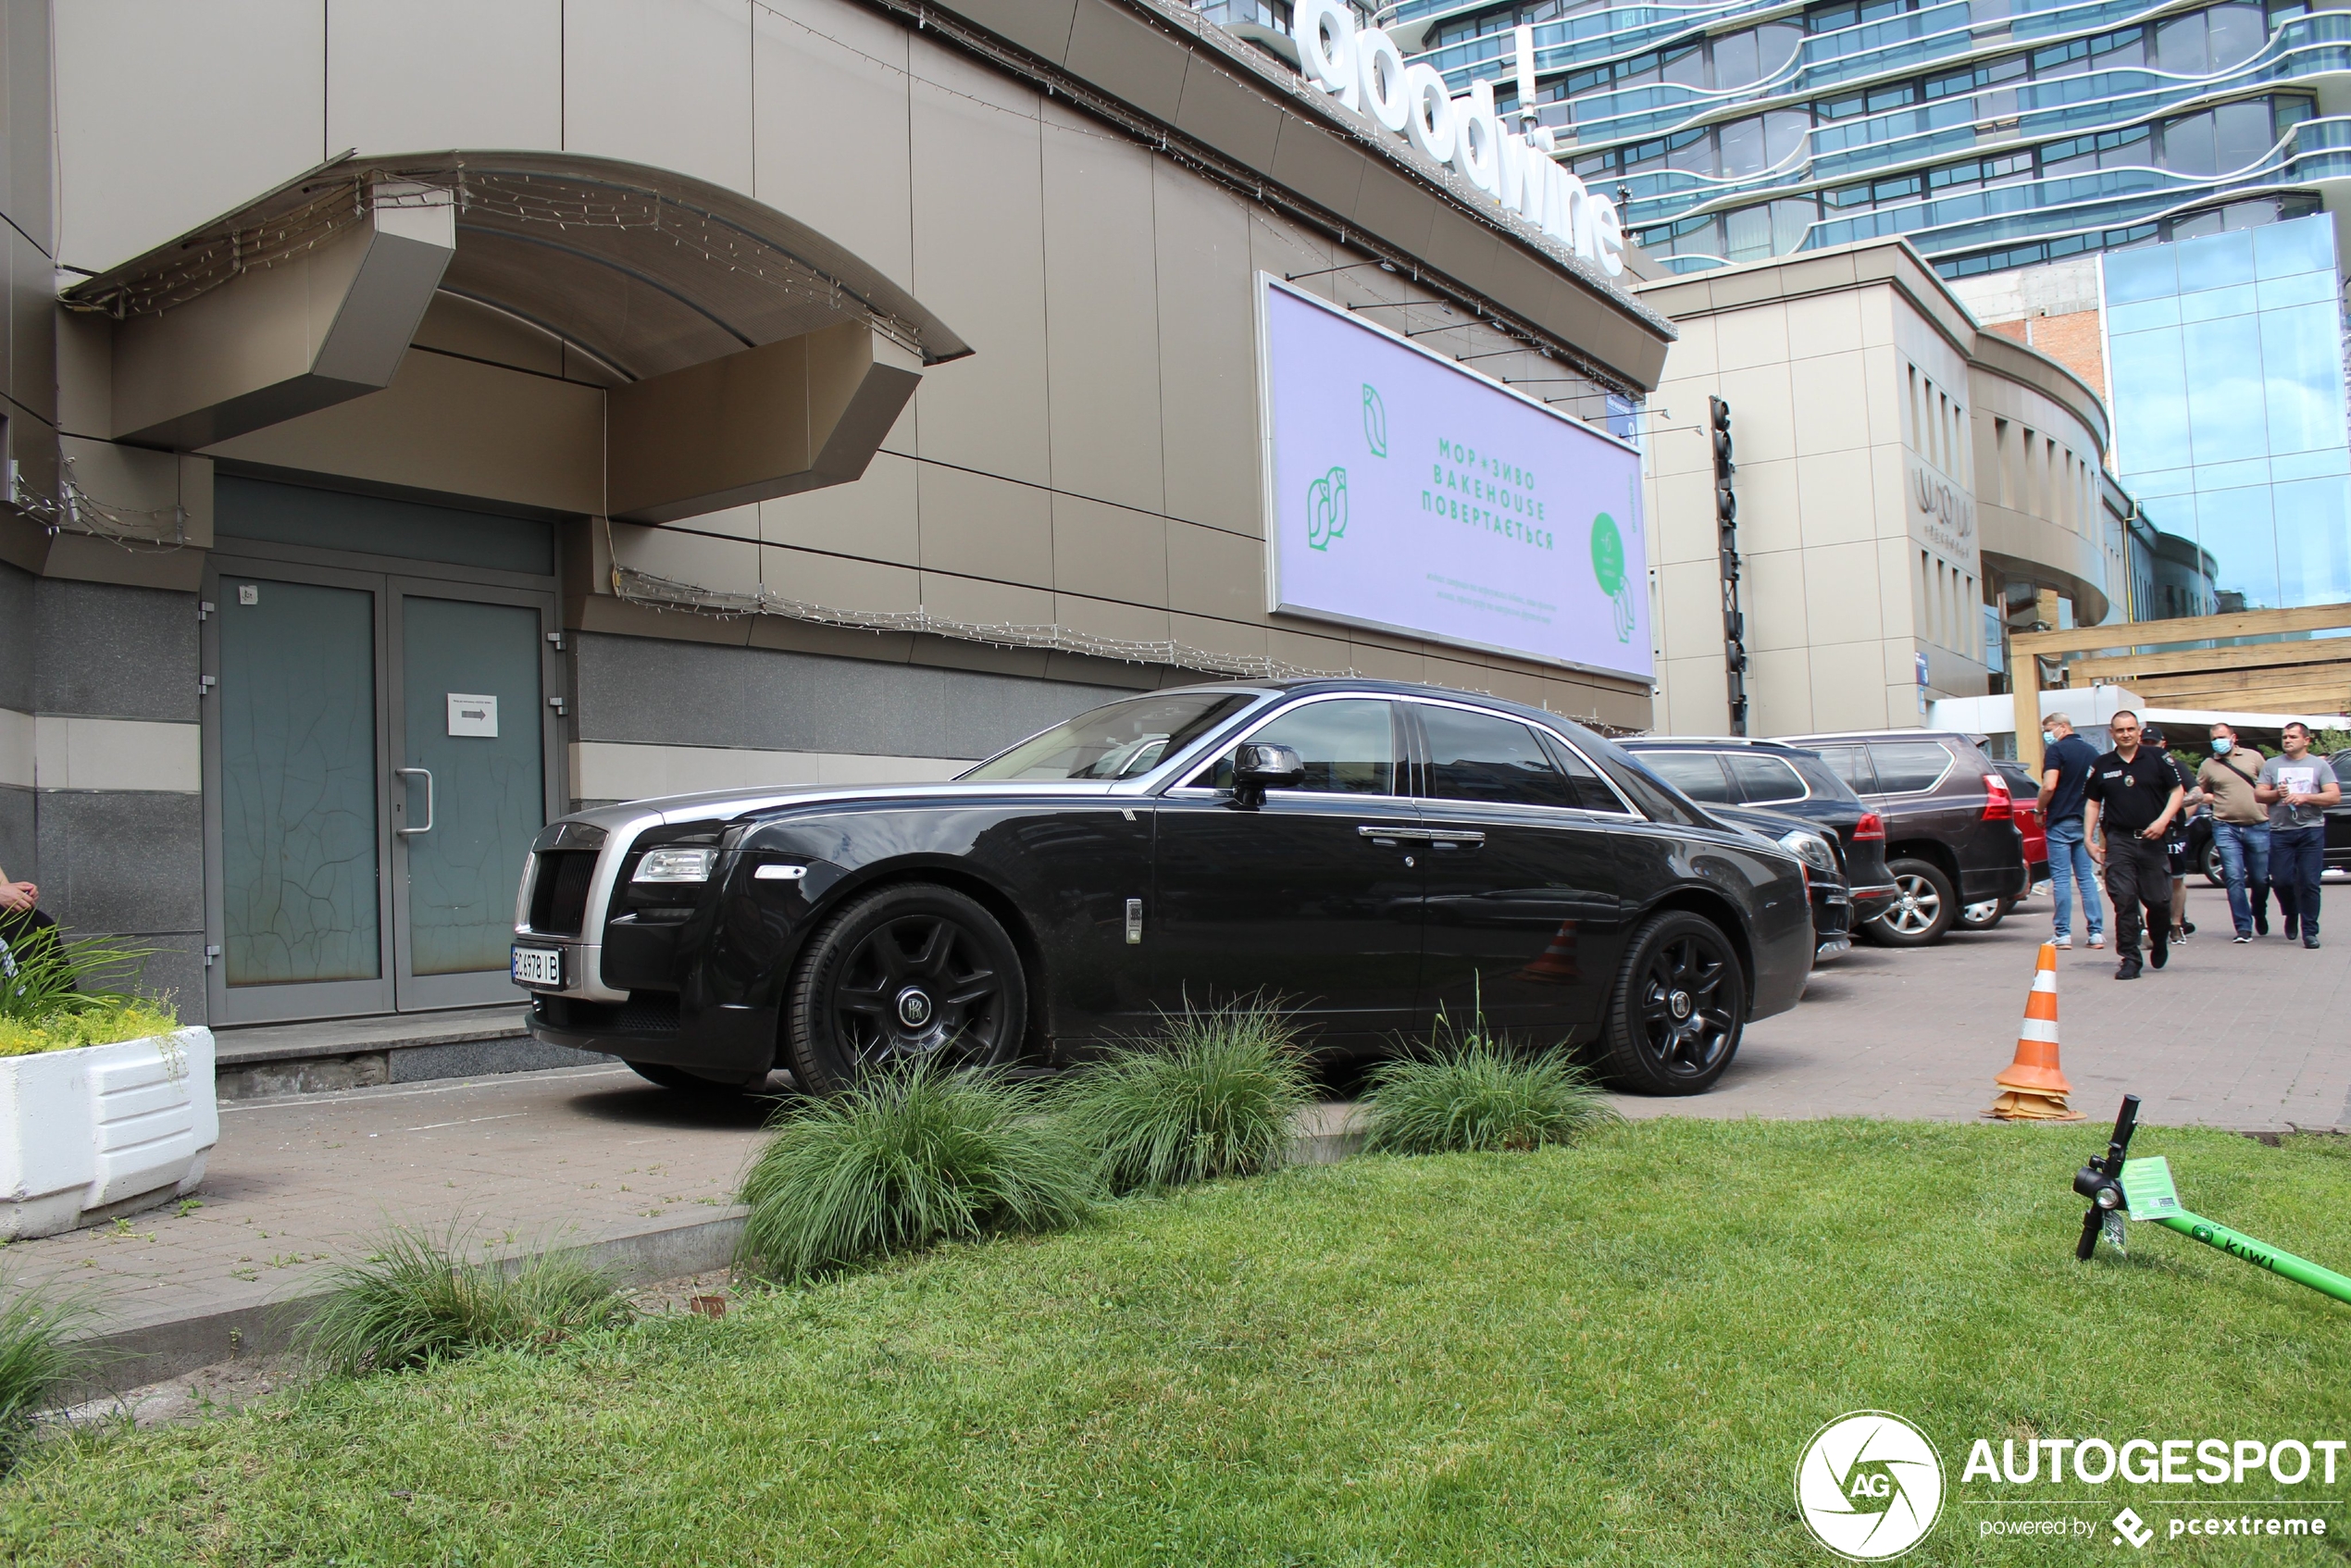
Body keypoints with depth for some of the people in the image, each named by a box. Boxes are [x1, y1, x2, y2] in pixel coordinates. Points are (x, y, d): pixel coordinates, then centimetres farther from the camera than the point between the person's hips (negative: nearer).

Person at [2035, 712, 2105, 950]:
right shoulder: (2092, 751, 12)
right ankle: (2096, 932, 5)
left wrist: (2040, 811, -5)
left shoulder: (2056, 750, -9)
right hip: (2085, 821, 6)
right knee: (2087, 878, 8)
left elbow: (2049, 786, -19)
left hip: (2061, 821, -6)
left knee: (2061, 879, -3)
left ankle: (2064, 934, -3)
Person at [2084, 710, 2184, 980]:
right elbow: (2092, 803, 13)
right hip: (2119, 841, 1)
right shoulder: (2101, 765, 8)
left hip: (2153, 840, -1)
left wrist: (2163, 820, -11)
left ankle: (2159, 941, 33)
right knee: (2124, 901, -5)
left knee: (2159, 900, 4)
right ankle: (2130, 959, -1)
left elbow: (2177, 791, 3)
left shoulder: (2156, 758, 3)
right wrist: (2089, 839, 4)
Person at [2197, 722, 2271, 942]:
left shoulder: (2254, 757, 7)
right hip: (2226, 828, 0)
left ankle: (2260, 916, 34)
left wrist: (2271, 814, 4)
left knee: (2260, 879, 7)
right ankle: (2244, 927, -4)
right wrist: (2218, 799, -2)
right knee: (2234, 878, -8)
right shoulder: (2208, 765, 8)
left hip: (2258, 827, 0)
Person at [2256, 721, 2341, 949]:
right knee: (2281, 881, -1)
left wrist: (2305, 797, -13)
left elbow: (2334, 796, 0)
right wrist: (2277, 793, -11)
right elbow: (2258, 794, 8)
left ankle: (2310, 931, 1)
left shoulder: (2320, 765, 8)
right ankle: (2291, 914, 28)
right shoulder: (2271, 765, 13)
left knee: (2309, 883, -5)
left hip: (2311, 831, -2)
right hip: (2280, 831, 2)